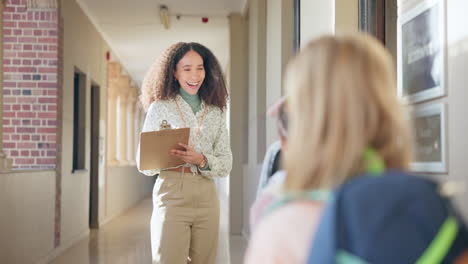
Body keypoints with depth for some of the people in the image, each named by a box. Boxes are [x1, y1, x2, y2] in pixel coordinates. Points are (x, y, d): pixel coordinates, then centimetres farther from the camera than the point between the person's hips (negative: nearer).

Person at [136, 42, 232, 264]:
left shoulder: (216, 112, 11)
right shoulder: (160, 107, 4)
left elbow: (226, 164, 6)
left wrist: (201, 160, -14)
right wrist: (163, 156, -20)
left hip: (206, 197, 3)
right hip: (171, 195, -3)